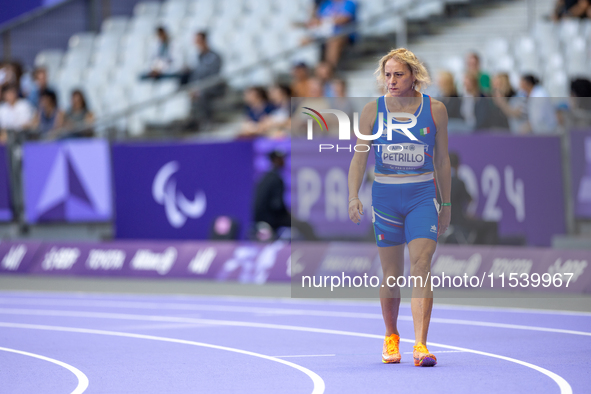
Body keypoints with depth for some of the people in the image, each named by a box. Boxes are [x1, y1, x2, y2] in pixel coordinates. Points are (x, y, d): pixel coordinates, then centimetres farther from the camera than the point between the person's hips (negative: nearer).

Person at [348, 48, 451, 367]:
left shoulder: (435, 110, 1)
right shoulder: (372, 111, 1)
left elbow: (442, 160, 9)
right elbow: (359, 157, 4)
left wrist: (446, 203, 11)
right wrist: (353, 196, -9)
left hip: (423, 196, -1)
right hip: (385, 196, 1)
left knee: (421, 264, -15)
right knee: (391, 273, 6)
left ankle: (420, 345, -21)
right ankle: (391, 337, 27)